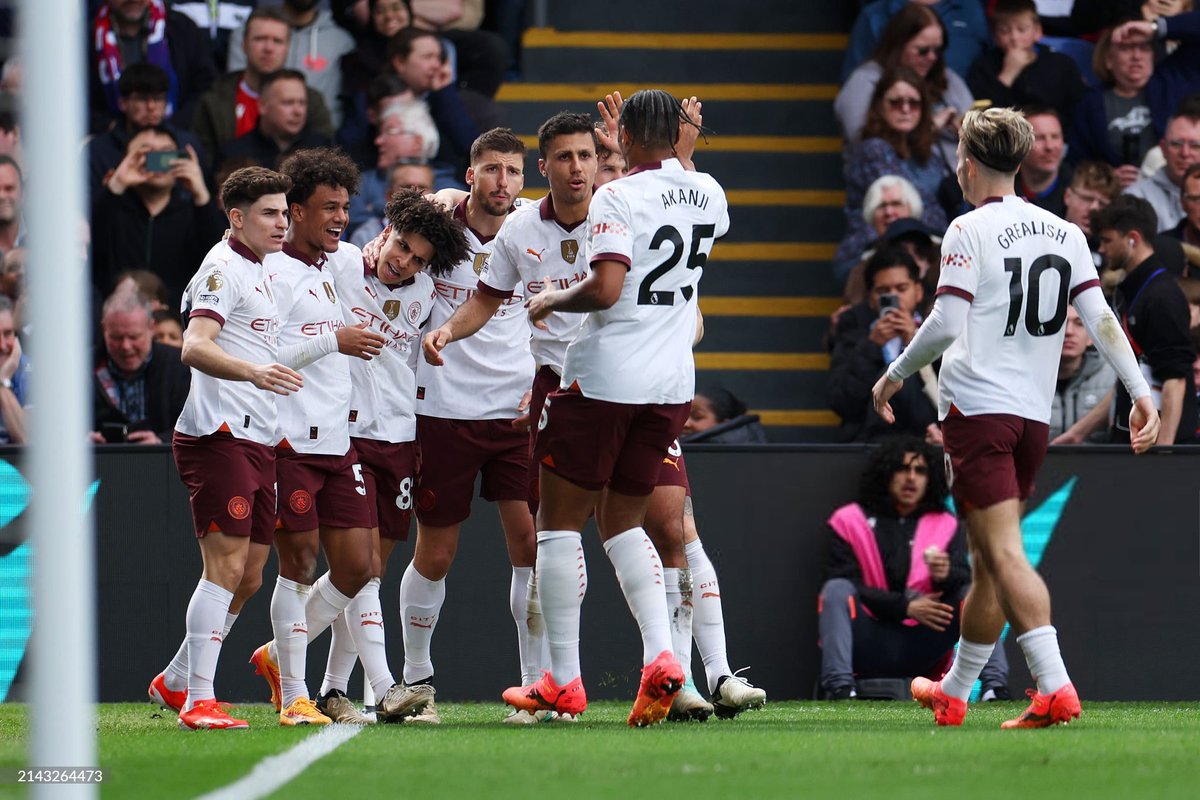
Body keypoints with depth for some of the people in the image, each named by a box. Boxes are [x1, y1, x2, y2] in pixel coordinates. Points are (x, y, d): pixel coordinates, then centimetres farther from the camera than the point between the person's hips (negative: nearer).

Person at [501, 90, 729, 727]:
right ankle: (660, 656, -4)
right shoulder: (708, 196, 7)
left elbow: (605, 289, -23)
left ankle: (564, 680, 2)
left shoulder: (617, 198, -13)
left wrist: (551, 301, -5)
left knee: (559, 520, 5)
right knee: (622, 523, 17)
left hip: (603, 378, -6)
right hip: (672, 382, 6)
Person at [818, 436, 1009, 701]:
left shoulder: (946, 526, 16)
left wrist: (946, 576, -25)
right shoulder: (850, 522, 7)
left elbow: (965, 579, 1)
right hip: (868, 645, -2)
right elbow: (845, 584, -4)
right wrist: (905, 607, -16)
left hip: (921, 650, 2)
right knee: (836, 589, -27)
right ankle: (839, 689, -41)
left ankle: (995, 689, -31)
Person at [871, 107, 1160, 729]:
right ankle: (953, 692, 25)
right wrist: (1141, 393, 2)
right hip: (1034, 414, 7)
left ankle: (1054, 686, -26)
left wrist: (897, 374, 0)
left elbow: (946, 325, -13)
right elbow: (1100, 318, 5)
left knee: (1004, 554, -12)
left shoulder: (970, 230, -6)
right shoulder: (1064, 233, 12)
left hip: (977, 406, -7)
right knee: (988, 560, 15)